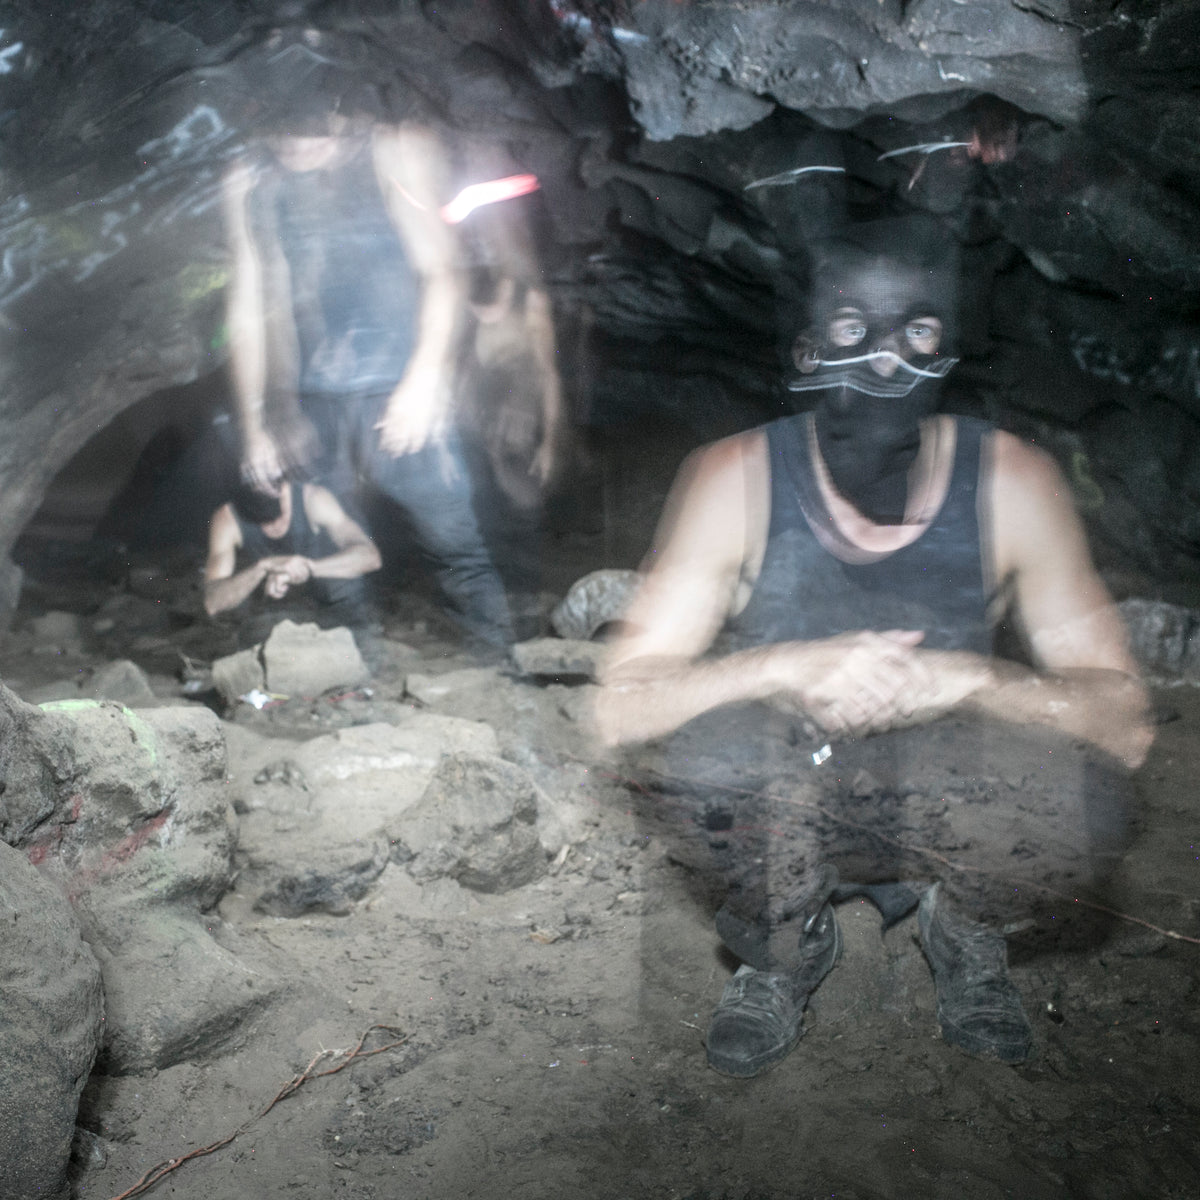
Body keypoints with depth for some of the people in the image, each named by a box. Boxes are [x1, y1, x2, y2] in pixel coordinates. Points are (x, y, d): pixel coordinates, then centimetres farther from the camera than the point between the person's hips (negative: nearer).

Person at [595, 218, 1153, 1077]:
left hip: (942, 800, 1)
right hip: (781, 810, 0)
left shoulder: (1012, 482, -15)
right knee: (720, 733, -33)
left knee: (1086, 811, -30)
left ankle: (962, 922, 7)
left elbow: (1127, 724, -14)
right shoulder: (735, 479, -18)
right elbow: (623, 708, -22)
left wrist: (967, 678, -33)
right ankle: (789, 941, 0)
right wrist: (791, 668, -38)